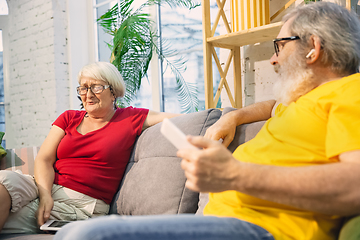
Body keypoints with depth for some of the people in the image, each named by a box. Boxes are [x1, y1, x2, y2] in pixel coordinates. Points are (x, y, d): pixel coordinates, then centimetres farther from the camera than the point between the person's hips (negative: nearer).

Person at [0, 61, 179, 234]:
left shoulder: (130, 118, 10)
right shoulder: (69, 118, 18)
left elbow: (174, 118, 3)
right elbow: (44, 159, 8)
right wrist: (45, 194, -11)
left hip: (82, 202, -4)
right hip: (47, 188, 4)